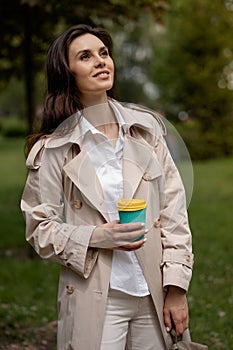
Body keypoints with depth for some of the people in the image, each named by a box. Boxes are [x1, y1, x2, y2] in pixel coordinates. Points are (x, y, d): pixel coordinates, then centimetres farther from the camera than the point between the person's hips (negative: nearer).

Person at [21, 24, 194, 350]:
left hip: (154, 295, 3)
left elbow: (173, 209, 3)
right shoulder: (55, 148, -4)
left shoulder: (146, 127, 4)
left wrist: (176, 288, -2)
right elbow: (40, 228, -1)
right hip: (95, 299, -3)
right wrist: (97, 237, -18)